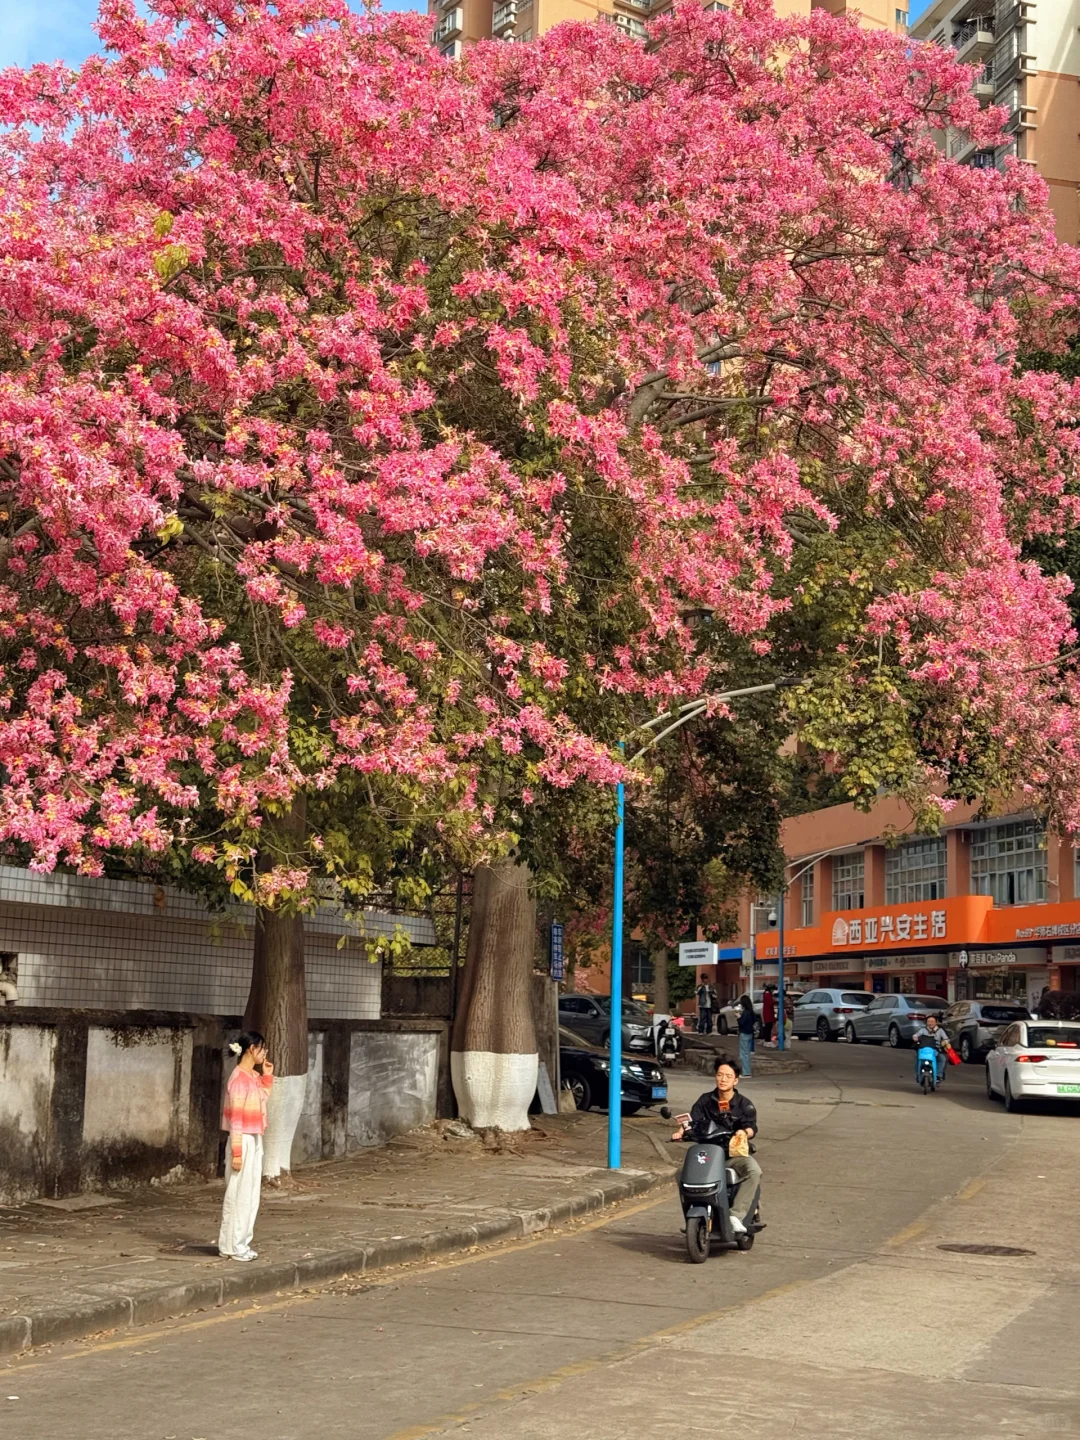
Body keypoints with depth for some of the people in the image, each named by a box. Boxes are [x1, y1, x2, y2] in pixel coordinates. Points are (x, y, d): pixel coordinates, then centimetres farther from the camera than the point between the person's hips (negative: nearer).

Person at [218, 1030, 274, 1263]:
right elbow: (235, 1118, -18)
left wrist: (267, 1075, 14)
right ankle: (231, 1246, 4)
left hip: (255, 1141, 9)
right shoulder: (239, 1078, -17)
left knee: (251, 1194, 12)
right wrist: (237, 1152, -20)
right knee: (239, 1195, -3)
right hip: (244, 1141, -9)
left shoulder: (253, 1076, 9)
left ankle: (241, 1243, 19)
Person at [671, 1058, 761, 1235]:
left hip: (735, 1153, -2)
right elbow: (692, 1120, 0)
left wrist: (744, 1132, -34)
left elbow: (752, 1127, -10)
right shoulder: (705, 1100, 11)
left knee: (754, 1171, -33)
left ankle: (736, 1215, -35)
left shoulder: (744, 1104, 4)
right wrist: (681, 1132, -21)